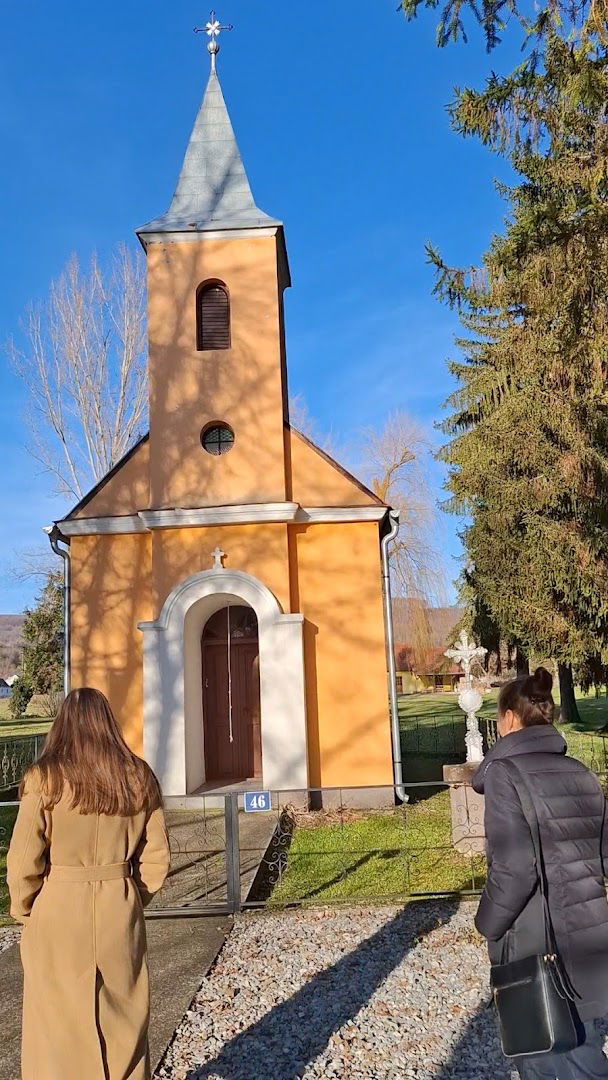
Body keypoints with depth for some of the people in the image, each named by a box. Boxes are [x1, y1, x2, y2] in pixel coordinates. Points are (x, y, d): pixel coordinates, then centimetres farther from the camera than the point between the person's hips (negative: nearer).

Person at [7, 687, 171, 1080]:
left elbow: (23, 861, -10)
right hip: (121, 914, 3)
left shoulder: (45, 778, -12)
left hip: (59, 915, -3)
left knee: (60, 1026, 13)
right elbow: (156, 858, 1)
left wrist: (25, 911, 7)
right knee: (125, 1020, 18)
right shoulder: (140, 778, -3)